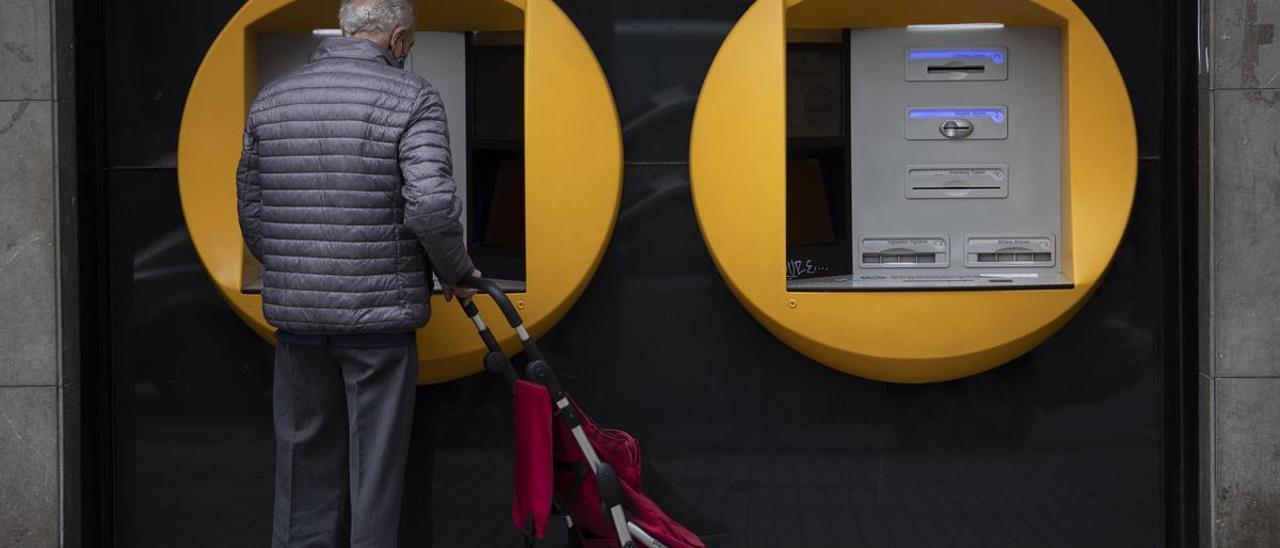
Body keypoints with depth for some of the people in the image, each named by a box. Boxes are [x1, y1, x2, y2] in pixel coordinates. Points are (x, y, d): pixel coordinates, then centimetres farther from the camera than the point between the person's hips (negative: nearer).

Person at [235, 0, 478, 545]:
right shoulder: (411, 97, -7)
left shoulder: (271, 100, 8)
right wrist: (455, 271, -2)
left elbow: (250, 211, 13)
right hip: (378, 315, -4)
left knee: (305, 458, 14)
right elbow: (432, 205, -19)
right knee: (375, 460, 5)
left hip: (295, 314, 4)